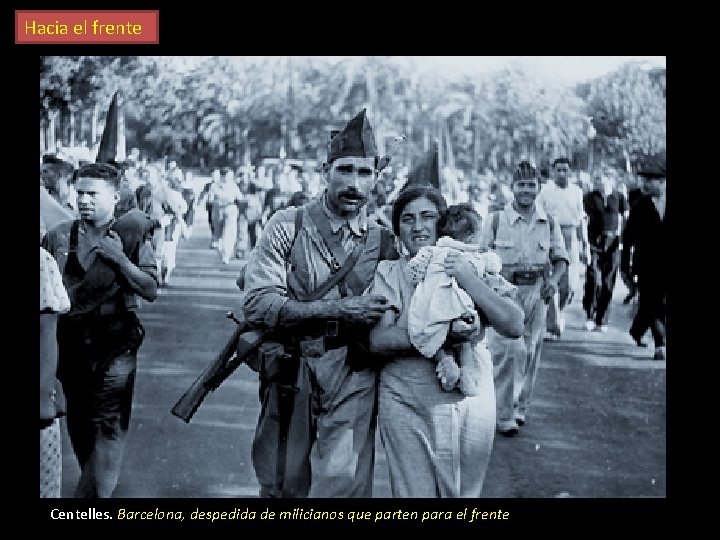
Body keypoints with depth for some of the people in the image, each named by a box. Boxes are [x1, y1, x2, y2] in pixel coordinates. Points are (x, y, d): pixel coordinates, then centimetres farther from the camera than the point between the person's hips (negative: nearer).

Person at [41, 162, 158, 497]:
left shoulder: (132, 237, -1)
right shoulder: (58, 237, 4)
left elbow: (150, 290, -7)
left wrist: (119, 258, -18)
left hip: (116, 346, -3)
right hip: (71, 341, 3)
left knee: (110, 426, -8)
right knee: (79, 425, 12)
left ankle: (92, 493, -4)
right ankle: (95, 487, 29)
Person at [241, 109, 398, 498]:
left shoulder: (383, 242, 4)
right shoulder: (287, 226, -4)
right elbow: (257, 304, -13)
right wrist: (339, 309, -18)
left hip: (352, 382, 1)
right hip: (289, 378, 0)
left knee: (343, 485, -10)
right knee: (282, 489, 12)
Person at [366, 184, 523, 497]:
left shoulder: (473, 266, 2)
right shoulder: (389, 273, -1)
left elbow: (514, 326, -6)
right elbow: (378, 340, -13)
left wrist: (470, 282, -18)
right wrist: (443, 334, -24)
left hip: (469, 404, 1)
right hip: (406, 406, -1)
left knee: (465, 494, 13)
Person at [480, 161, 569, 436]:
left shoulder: (549, 222, 4)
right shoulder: (496, 220, -3)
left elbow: (560, 258, 11)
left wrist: (554, 280, -8)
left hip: (536, 292, 3)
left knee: (530, 351, 9)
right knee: (508, 350, -10)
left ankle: (520, 407, 24)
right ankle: (504, 415, -2)